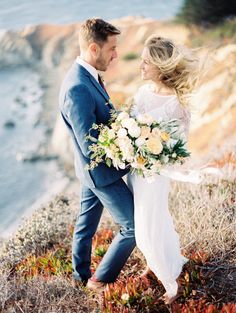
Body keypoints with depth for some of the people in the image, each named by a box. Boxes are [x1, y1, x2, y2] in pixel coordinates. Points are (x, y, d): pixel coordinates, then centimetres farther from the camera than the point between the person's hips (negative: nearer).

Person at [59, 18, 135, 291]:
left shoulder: (86, 76, 0)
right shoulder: (77, 88, -31)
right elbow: (91, 147, -29)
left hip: (93, 169, 9)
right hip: (102, 171, -9)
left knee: (86, 224, 23)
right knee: (133, 227, 4)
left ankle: (81, 274, 43)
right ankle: (101, 280, 20)